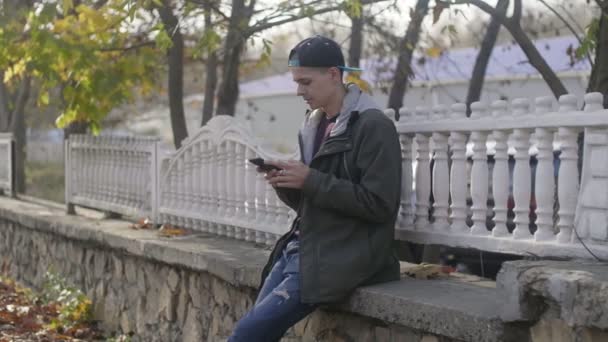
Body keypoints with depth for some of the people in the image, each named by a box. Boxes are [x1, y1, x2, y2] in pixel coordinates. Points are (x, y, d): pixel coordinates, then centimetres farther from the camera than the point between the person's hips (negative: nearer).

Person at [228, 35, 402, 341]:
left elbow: (379, 204, -17)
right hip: (300, 248, 8)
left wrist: (311, 181, -18)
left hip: (339, 258, -8)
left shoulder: (373, 126, -10)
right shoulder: (316, 124, 14)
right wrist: (285, 185, -2)